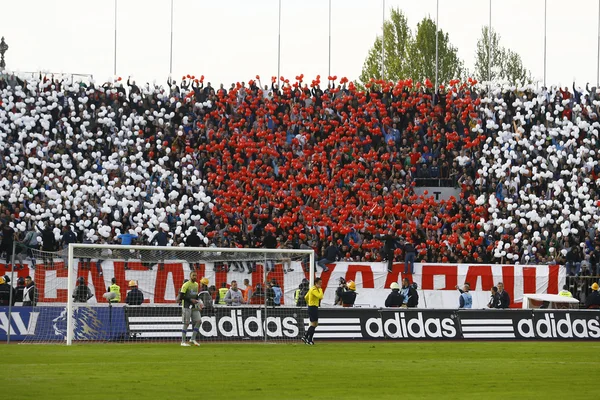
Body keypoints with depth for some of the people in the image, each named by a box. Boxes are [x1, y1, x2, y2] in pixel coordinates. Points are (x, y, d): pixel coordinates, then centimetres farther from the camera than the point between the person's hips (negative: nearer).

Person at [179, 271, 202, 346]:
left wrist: (198, 301, 6)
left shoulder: (196, 284, 13)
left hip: (194, 306, 7)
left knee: (198, 321, -3)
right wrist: (190, 300, -18)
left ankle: (193, 339, 5)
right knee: (186, 323, -6)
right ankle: (183, 341, 0)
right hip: (187, 306, -7)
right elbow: (181, 296, -14)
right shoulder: (186, 285, -10)